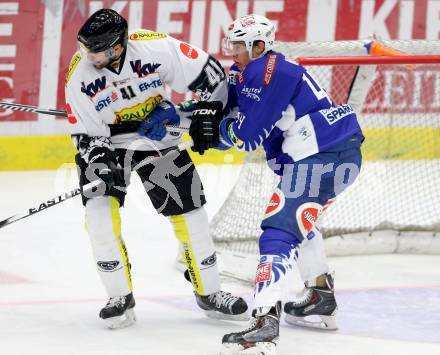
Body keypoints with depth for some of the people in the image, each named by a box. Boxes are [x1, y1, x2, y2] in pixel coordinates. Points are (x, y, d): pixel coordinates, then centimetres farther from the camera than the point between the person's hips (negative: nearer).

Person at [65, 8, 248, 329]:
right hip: (107, 143, 0)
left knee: (190, 212, 0)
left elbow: (209, 74, -13)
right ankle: (121, 298, -6)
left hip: (158, 137, 0)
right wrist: (97, 163, -30)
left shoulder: (157, 48, -26)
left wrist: (207, 117, -10)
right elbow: (86, 134, -14)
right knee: (100, 212, -19)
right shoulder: (79, 76, -22)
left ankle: (209, 293, 17)